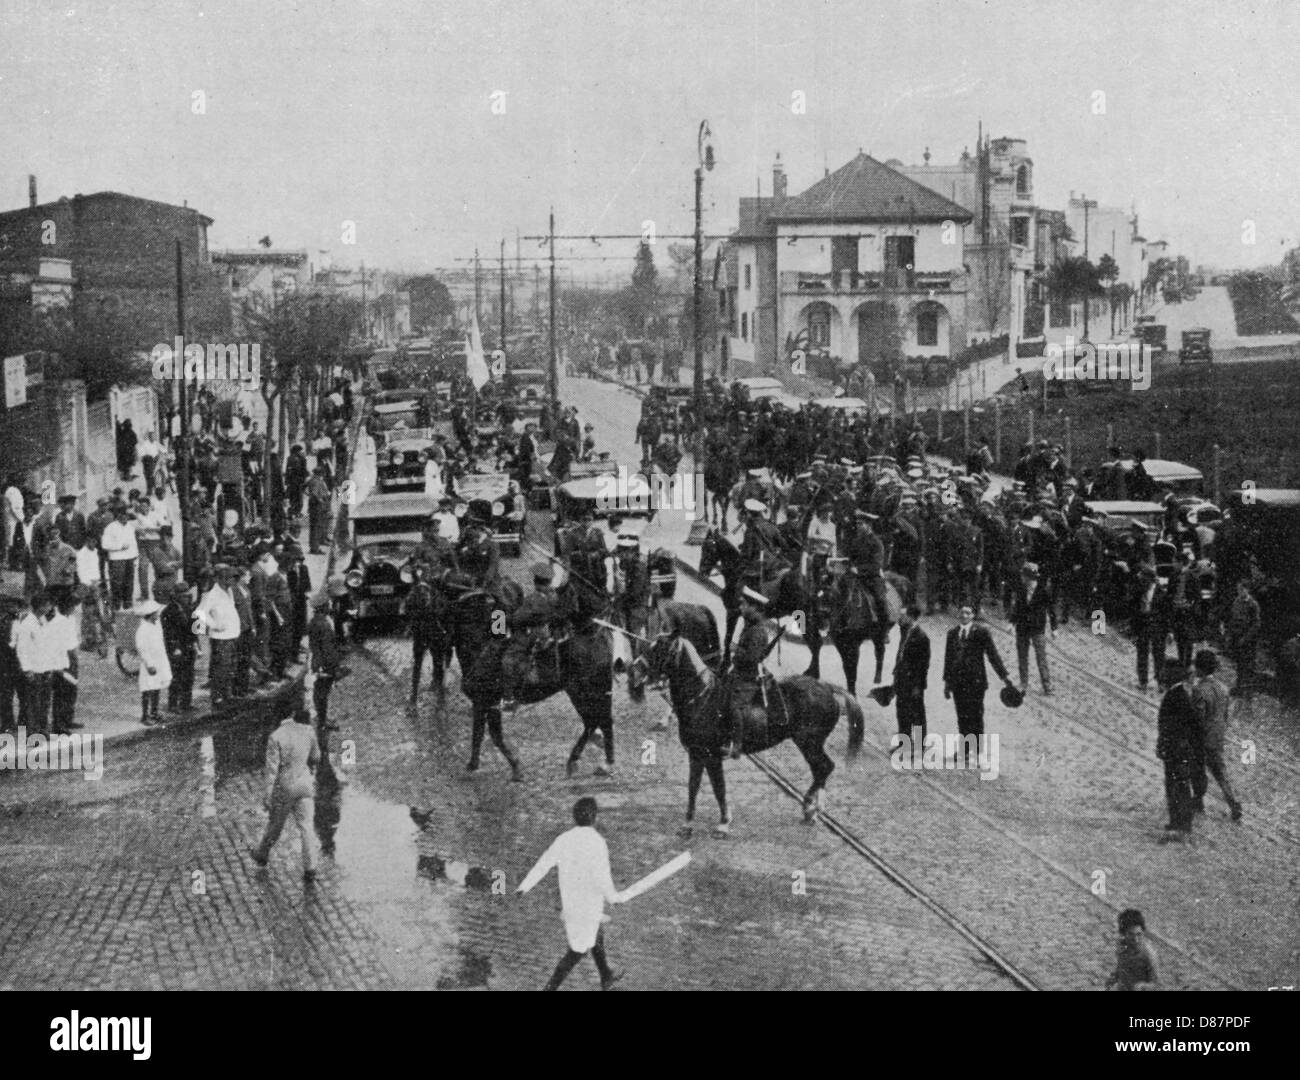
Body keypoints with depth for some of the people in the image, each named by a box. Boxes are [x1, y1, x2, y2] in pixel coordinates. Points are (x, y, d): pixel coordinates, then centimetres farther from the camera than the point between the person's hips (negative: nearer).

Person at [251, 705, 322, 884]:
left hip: (284, 786, -2)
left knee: (276, 823, 17)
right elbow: (315, 757, 10)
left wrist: (268, 794, -13)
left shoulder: (276, 737, -15)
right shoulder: (309, 732, -5)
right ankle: (310, 869, 0)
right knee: (306, 826, 4)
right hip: (304, 783, 2)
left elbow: (272, 768, -16)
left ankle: (262, 855, 39)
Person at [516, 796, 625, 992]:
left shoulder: (564, 839, -6)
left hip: (568, 901, 7)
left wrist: (524, 886, 12)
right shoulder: (597, 843, -25)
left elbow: (544, 863, 1)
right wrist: (614, 897, -6)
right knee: (578, 951, 7)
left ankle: (606, 977, 45)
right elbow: (602, 878, -25)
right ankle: (551, 988, 9)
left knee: (597, 937, 28)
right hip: (588, 907, -7)